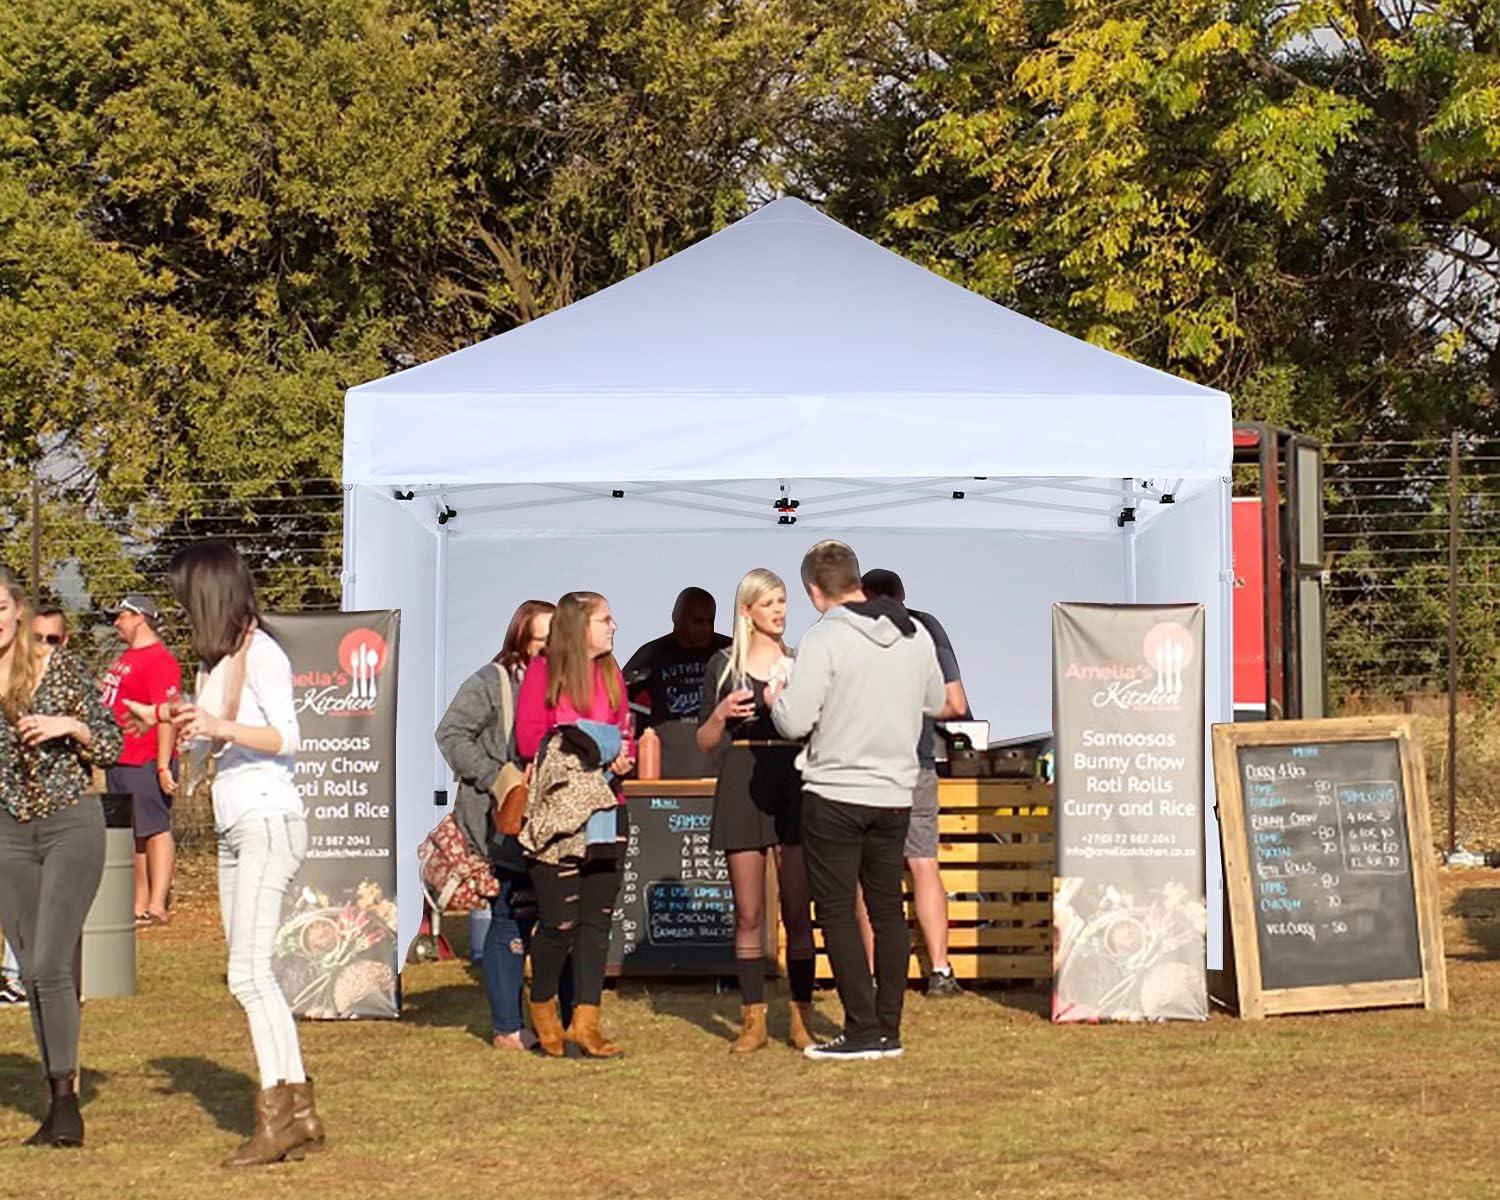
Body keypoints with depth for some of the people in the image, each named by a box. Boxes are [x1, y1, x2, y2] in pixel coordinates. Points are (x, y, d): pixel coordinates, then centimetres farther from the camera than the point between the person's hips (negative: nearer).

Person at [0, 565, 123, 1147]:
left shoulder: (59, 667, -4)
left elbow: (112, 746, 1)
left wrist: (70, 725, -17)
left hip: (71, 826, -4)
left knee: (51, 965, -16)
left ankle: (66, 1097, -12)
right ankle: (59, 1102, 14)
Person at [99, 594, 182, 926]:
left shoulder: (160, 660, -13)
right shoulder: (127, 658, 19)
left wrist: (163, 766, -24)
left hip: (146, 762, -10)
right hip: (120, 762, 10)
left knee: (154, 830, -8)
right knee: (133, 836, 12)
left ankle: (156, 906, -10)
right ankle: (139, 905, 17)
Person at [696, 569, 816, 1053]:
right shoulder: (724, 666, 7)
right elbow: (705, 741, 8)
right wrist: (722, 713, -11)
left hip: (794, 783, 0)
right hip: (742, 786, 0)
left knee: (797, 911, -1)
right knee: (749, 913, 1)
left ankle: (802, 1020, 4)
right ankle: (753, 1020, 7)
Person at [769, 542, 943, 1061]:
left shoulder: (824, 639, -16)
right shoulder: (916, 636, 4)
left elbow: (795, 721, -19)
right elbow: (936, 702, 17)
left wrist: (776, 700, 2)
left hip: (835, 793, -6)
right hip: (895, 792, 6)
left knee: (836, 911, 1)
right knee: (887, 909, 13)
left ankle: (863, 1030, -2)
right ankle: (889, 1029, 16)